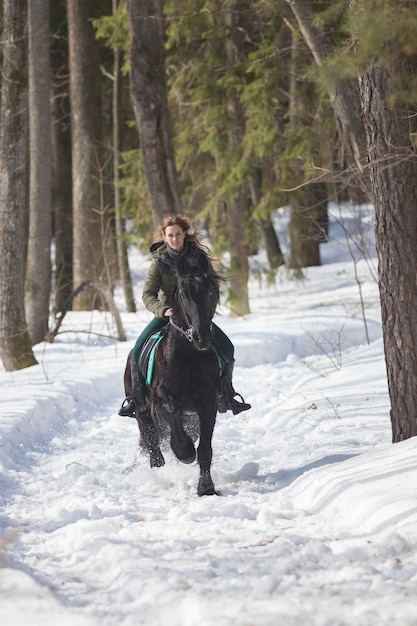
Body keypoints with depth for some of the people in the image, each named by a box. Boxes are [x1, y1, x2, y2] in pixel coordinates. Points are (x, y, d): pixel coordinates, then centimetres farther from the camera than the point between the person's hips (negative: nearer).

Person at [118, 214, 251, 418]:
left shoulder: (199, 257, -6)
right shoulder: (160, 261, -8)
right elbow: (148, 295, -12)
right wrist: (163, 310, -30)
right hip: (166, 314, -1)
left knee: (226, 348, -15)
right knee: (138, 350, -21)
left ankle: (226, 394, 4)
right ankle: (136, 396, -4)